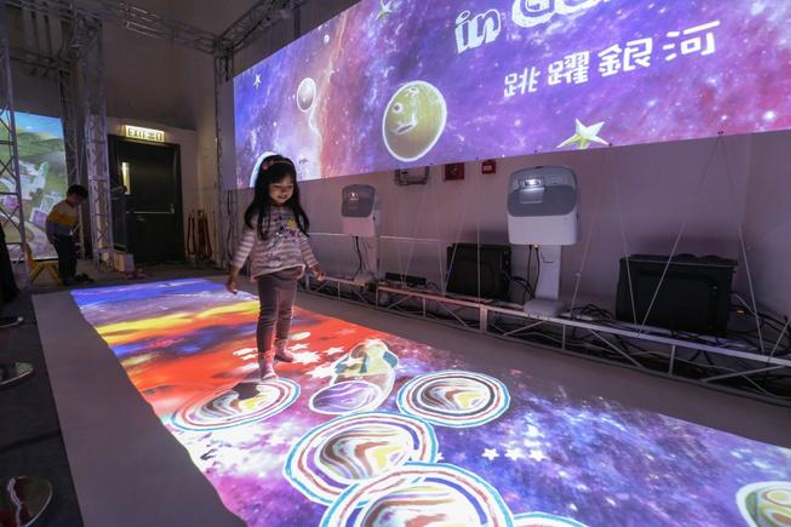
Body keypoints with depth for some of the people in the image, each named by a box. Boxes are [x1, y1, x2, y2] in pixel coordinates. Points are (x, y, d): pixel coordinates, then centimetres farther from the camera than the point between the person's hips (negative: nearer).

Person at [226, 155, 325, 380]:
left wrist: (314, 265, 16)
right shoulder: (258, 214, -8)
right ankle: (265, 360, -2)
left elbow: (303, 242, 13)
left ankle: (280, 347, 37)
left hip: (290, 272, 5)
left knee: (286, 312, 17)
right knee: (269, 313, -12)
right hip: (267, 272, -5)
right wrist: (234, 272, -10)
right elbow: (245, 244, -8)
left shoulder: (295, 214, 6)